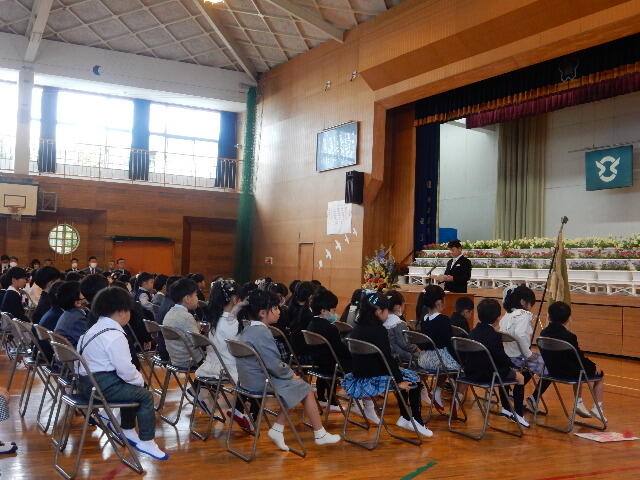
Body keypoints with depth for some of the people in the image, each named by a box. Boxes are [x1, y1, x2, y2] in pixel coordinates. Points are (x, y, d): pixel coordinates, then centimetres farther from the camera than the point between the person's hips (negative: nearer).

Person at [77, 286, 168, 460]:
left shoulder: (94, 329, 14)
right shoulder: (115, 336, -18)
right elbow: (125, 369, -21)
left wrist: (136, 377, 12)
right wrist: (139, 379, -2)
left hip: (88, 383, 10)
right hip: (102, 386, -10)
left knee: (132, 388, 25)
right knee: (145, 396, -3)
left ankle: (128, 431, 32)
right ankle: (146, 442, 3)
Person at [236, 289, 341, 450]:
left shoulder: (247, 330, 9)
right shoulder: (263, 333, -21)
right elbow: (274, 366, -23)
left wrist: (288, 371, 9)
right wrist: (291, 374, -5)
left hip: (249, 379, 9)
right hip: (261, 382, -9)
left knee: (293, 388, 19)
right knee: (306, 389, 4)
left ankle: (277, 430, 13)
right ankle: (320, 435, 15)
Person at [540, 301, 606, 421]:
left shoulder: (544, 333, -4)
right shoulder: (569, 337, -23)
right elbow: (580, 358, -14)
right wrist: (594, 366, 5)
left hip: (552, 371, 7)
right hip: (569, 373, -6)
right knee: (600, 375, 17)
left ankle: (579, 403, 34)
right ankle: (597, 408, 15)